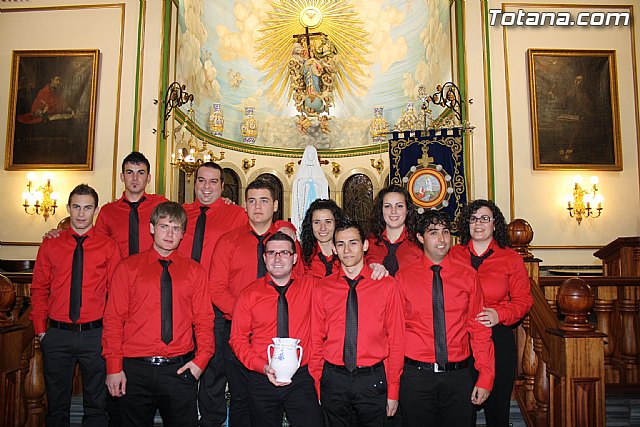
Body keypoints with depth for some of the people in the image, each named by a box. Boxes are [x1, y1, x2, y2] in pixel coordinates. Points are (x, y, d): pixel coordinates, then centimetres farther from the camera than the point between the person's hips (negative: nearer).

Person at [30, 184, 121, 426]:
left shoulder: (108, 247, -1)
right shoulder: (50, 245, 5)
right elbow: (39, 290, 7)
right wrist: (40, 329, 0)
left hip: (95, 334, -1)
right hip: (57, 334, 2)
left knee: (96, 406, 10)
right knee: (57, 406, 15)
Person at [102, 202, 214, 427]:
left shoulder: (194, 271, 7)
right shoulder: (128, 268, 4)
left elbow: (204, 319, 5)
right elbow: (113, 319, 1)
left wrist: (202, 358, -8)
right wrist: (114, 367, -6)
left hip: (180, 369, 1)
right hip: (135, 370, 0)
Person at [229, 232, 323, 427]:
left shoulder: (310, 285, 1)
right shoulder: (248, 295, 0)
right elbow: (238, 339, 2)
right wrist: (263, 367, -11)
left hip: (302, 378, 0)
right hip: (262, 380, 1)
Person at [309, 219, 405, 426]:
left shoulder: (387, 286, -1)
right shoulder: (322, 289, 1)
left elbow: (396, 340, -1)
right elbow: (316, 341, 5)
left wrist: (393, 391, -3)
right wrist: (317, 386, 2)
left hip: (372, 380, -1)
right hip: (333, 378, 1)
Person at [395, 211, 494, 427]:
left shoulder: (468, 275, 3)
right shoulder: (403, 277, -1)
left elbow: (479, 328, 4)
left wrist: (485, 377, 0)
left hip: (458, 375, 1)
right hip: (415, 375, -1)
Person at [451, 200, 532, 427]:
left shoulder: (511, 258, 4)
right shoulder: (453, 255, 6)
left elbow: (523, 299, 3)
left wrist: (499, 314, -13)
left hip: (498, 337, 0)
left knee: (497, 404, 9)